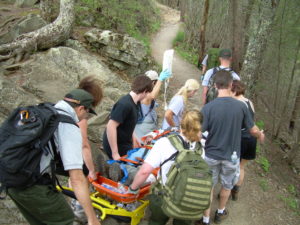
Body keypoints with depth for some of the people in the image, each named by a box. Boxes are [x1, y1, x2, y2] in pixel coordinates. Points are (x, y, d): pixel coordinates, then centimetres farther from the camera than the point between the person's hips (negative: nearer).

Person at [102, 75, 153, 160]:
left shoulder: (133, 103, 7)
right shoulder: (124, 104, -23)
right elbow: (111, 126, -27)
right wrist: (115, 153, -26)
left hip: (124, 144, 9)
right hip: (118, 147, -9)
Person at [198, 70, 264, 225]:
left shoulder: (208, 107, -20)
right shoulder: (241, 106, -14)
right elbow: (253, 130, -2)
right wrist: (260, 135, 20)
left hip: (211, 155, -1)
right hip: (231, 156, 2)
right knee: (226, 186, 25)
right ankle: (220, 213, 46)